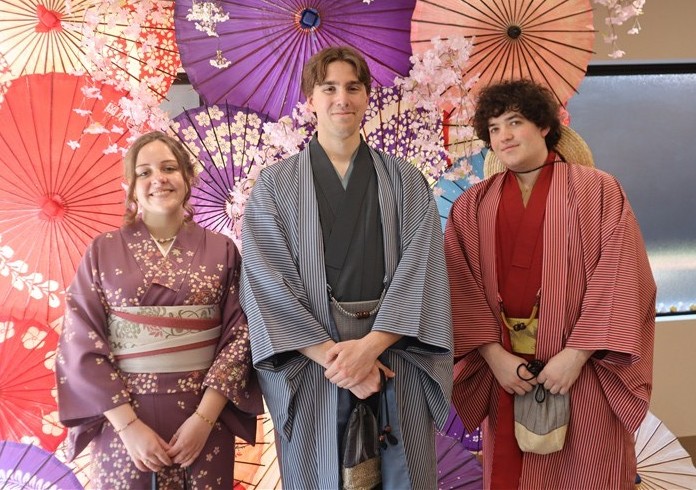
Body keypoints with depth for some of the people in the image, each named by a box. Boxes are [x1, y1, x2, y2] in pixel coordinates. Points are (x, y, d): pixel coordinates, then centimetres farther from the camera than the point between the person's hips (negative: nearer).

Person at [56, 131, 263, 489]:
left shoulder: (221, 250, 2)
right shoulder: (103, 251, 1)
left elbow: (239, 336, -3)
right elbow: (82, 343, -4)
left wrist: (203, 418, -12)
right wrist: (129, 425, -11)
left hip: (206, 417, 1)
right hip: (123, 420, 0)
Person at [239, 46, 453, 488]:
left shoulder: (406, 182, 7)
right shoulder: (276, 185, 4)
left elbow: (421, 272, -3)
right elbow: (266, 282, -5)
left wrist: (370, 346, -17)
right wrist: (334, 356, -15)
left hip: (395, 364, 1)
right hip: (312, 369, -1)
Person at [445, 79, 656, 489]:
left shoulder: (597, 190, 0)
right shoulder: (472, 206, 7)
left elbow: (620, 278, -8)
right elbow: (460, 287, 0)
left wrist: (576, 354, -15)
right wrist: (494, 355, -11)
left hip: (582, 377, -2)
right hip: (506, 375, 2)